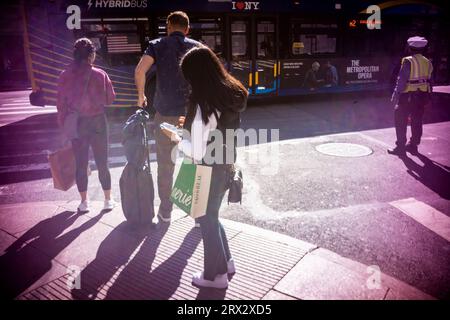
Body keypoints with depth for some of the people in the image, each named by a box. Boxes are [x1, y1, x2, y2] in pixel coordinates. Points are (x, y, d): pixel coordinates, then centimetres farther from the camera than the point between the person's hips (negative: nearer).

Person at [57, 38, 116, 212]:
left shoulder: (65, 76, -5)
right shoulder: (99, 74, -10)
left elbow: (61, 104, -1)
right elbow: (110, 98, -3)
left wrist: (63, 125, 8)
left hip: (76, 124, 1)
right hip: (97, 122, -1)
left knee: (81, 164, 12)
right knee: (102, 163, 10)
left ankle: (84, 202, 20)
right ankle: (108, 200, 18)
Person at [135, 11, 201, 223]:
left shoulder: (158, 45, 4)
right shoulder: (197, 47, 8)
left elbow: (140, 70, -11)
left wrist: (141, 95, 4)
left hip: (165, 113, -1)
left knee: (165, 164, 11)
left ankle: (165, 211, 20)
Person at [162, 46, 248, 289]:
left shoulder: (201, 104, -23)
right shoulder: (233, 93, 1)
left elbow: (197, 153, -21)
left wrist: (175, 137, -5)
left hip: (210, 170, -7)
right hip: (226, 165, 8)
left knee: (206, 219, 12)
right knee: (212, 215, 25)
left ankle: (215, 275, 28)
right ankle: (225, 261, 39)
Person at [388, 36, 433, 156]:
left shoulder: (408, 61, -13)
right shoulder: (428, 62, 8)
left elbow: (401, 80, -17)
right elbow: (428, 80, 9)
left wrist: (396, 95, -13)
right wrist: (426, 96, 14)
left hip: (408, 96, -7)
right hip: (422, 95, 7)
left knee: (401, 122, 2)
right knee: (417, 122, 12)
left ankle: (400, 147, 3)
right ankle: (413, 146, 21)